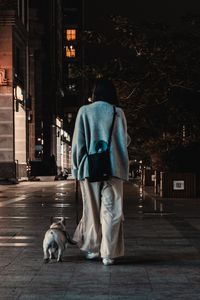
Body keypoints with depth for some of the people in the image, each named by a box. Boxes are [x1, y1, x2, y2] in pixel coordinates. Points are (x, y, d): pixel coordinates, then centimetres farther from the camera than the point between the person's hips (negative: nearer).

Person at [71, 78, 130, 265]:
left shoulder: (84, 111, 0)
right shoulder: (118, 113, 1)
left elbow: (78, 142, -1)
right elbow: (125, 141, 6)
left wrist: (76, 166, 6)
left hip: (90, 168, 1)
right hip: (113, 168, -1)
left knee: (91, 210, 13)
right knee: (111, 211, 2)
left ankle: (92, 249, 21)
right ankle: (108, 253, -2)